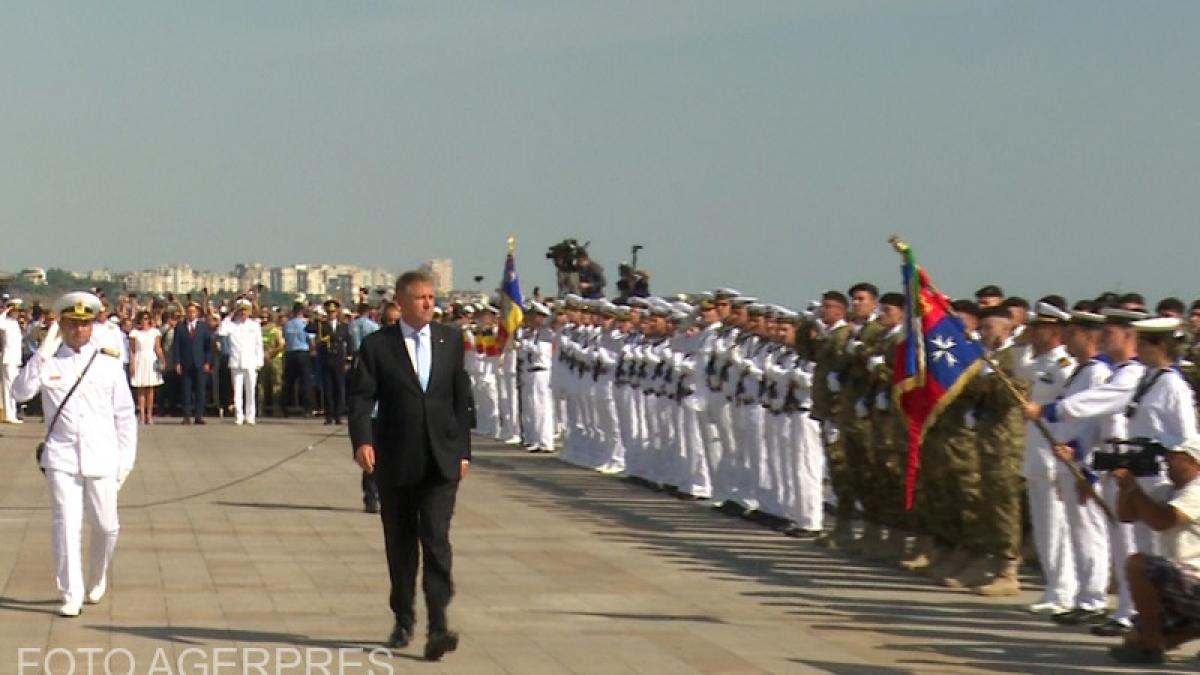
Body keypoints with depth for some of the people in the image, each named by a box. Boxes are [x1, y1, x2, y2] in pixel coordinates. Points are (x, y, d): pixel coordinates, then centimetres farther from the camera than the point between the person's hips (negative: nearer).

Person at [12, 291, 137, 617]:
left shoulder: (109, 363, 5)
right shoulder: (48, 362, 3)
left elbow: (125, 414, 8)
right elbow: (21, 392, -14)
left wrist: (126, 458, 4)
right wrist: (42, 355, -21)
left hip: (101, 458, 1)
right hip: (61, 458, -1)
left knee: (106, 526, 7)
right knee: (66, 526, -5)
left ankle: (97, 581, 32)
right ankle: (70, 595, 0)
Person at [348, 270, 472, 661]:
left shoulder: (451, 341, 8)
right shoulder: (377, 346, 0)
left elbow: (461, 398, 12)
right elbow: (361, 397, -7)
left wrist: (463, 450, 9)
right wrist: (362, 440, -23)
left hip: (441, 462, 0)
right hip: (395, 463, 0)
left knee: (436, 539, -12)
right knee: (400, 545, 10)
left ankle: (438, 627, -16)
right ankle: (403, 621, 25)